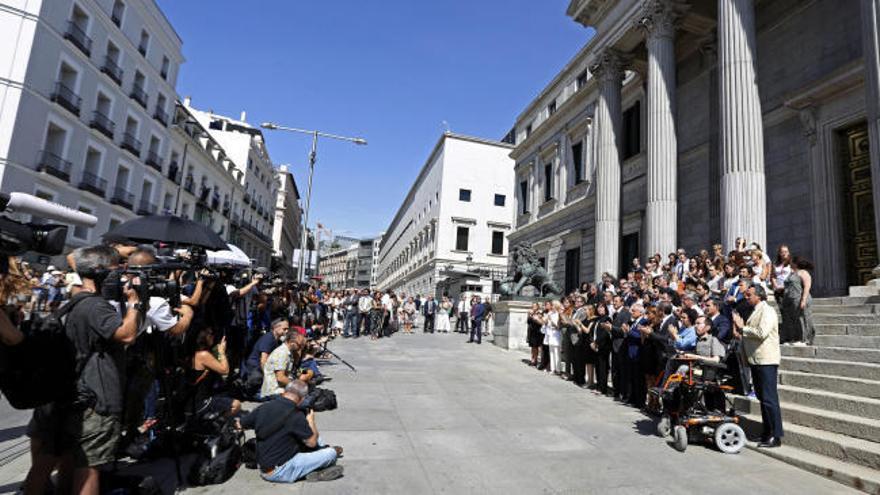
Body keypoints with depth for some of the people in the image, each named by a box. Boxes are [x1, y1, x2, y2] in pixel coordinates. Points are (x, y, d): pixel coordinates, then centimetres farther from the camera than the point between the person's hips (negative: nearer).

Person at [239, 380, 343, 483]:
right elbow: (312, 442, -10)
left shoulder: (262, 408, -5)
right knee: (331, 453, -4)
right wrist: (311, 421, 7)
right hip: (281, 472, -8)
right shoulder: (296, 416, -21)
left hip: (263, 469, 8)